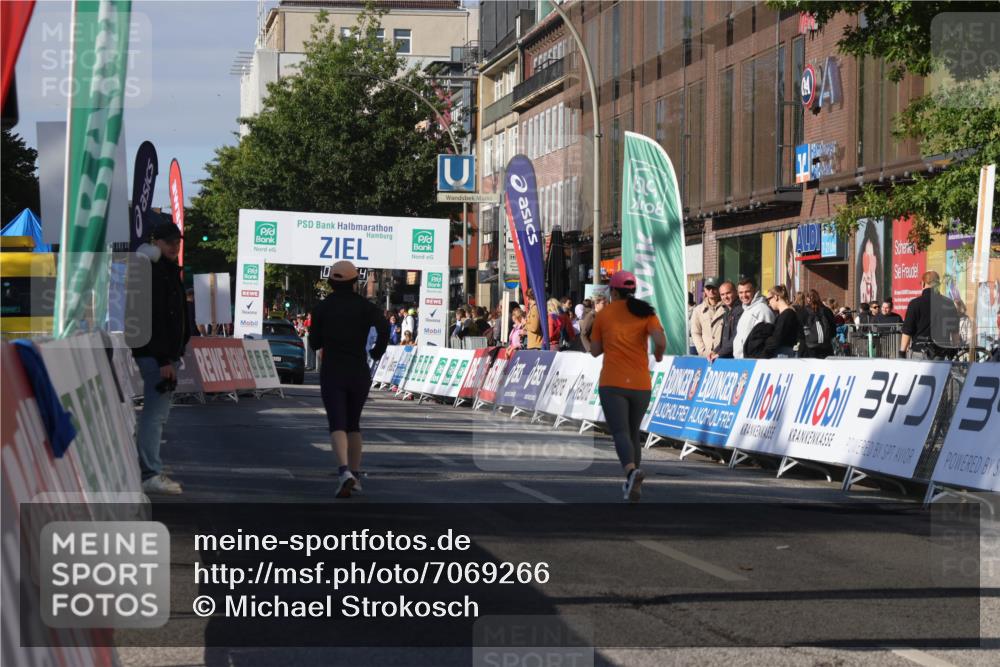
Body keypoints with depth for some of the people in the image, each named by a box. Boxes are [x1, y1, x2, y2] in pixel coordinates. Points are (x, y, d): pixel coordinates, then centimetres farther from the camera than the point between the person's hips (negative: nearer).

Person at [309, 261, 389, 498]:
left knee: (337, 426, -7)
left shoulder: (323, 307, 1)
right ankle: (355, 476, 20)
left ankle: (345, 472, -31)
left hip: (332, 373, -2)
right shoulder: (365, 306, 1)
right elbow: (384, 327, -16)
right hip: (359, 374, 2)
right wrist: (377, 353, 1)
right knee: (353, 424, 19)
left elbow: (314, 343, 6)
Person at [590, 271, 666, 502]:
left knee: (620, 433, -13)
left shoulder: (603, 314, 5)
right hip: (640, 384, 2)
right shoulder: (646, 312, 4)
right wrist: (659, 354, 10)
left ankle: (632, 472, -41)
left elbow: (595, 351, 12)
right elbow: (660, 341, -13)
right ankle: (632, 484, 24)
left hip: (612, 383, -2)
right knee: (633, 432, 21)